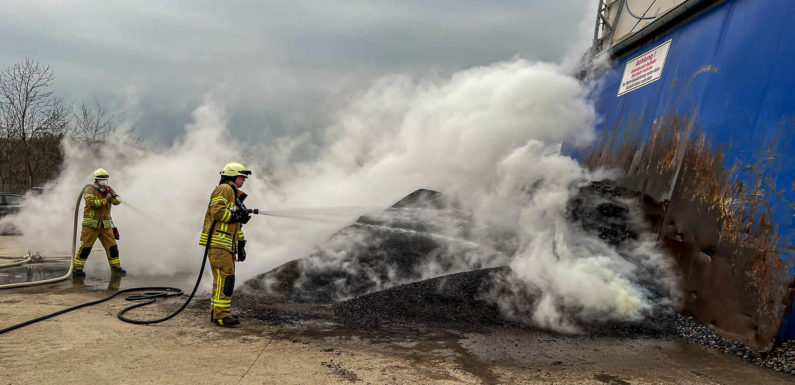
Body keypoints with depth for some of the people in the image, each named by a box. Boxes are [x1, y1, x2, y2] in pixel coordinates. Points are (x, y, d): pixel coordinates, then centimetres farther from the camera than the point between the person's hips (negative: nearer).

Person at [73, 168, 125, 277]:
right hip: (91, 224, -6)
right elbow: (91, 202, -22)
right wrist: (105, 200, -18)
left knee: (112, 246, 5)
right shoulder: (90, 189, -6)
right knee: (85, 246, -4)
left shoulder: (108, 189, 12)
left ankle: (116, 268, 12)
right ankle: (77, 269, 3)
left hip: (105, 224, 6)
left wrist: (111, 194, -17)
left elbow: (117, 201, 0)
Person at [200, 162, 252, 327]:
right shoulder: (224, 189, -4)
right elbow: (217, 211, -19)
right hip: (218, 241, -10)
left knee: (222, 278, 12)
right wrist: (237, 215, -16)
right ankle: (221, 315, -12)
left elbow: (236, 225, 29)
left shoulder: (234, 195, 28)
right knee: (225, 277, -13)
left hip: (226, 244, 10)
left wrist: (241, 246, 24)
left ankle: (217, 312, 18)